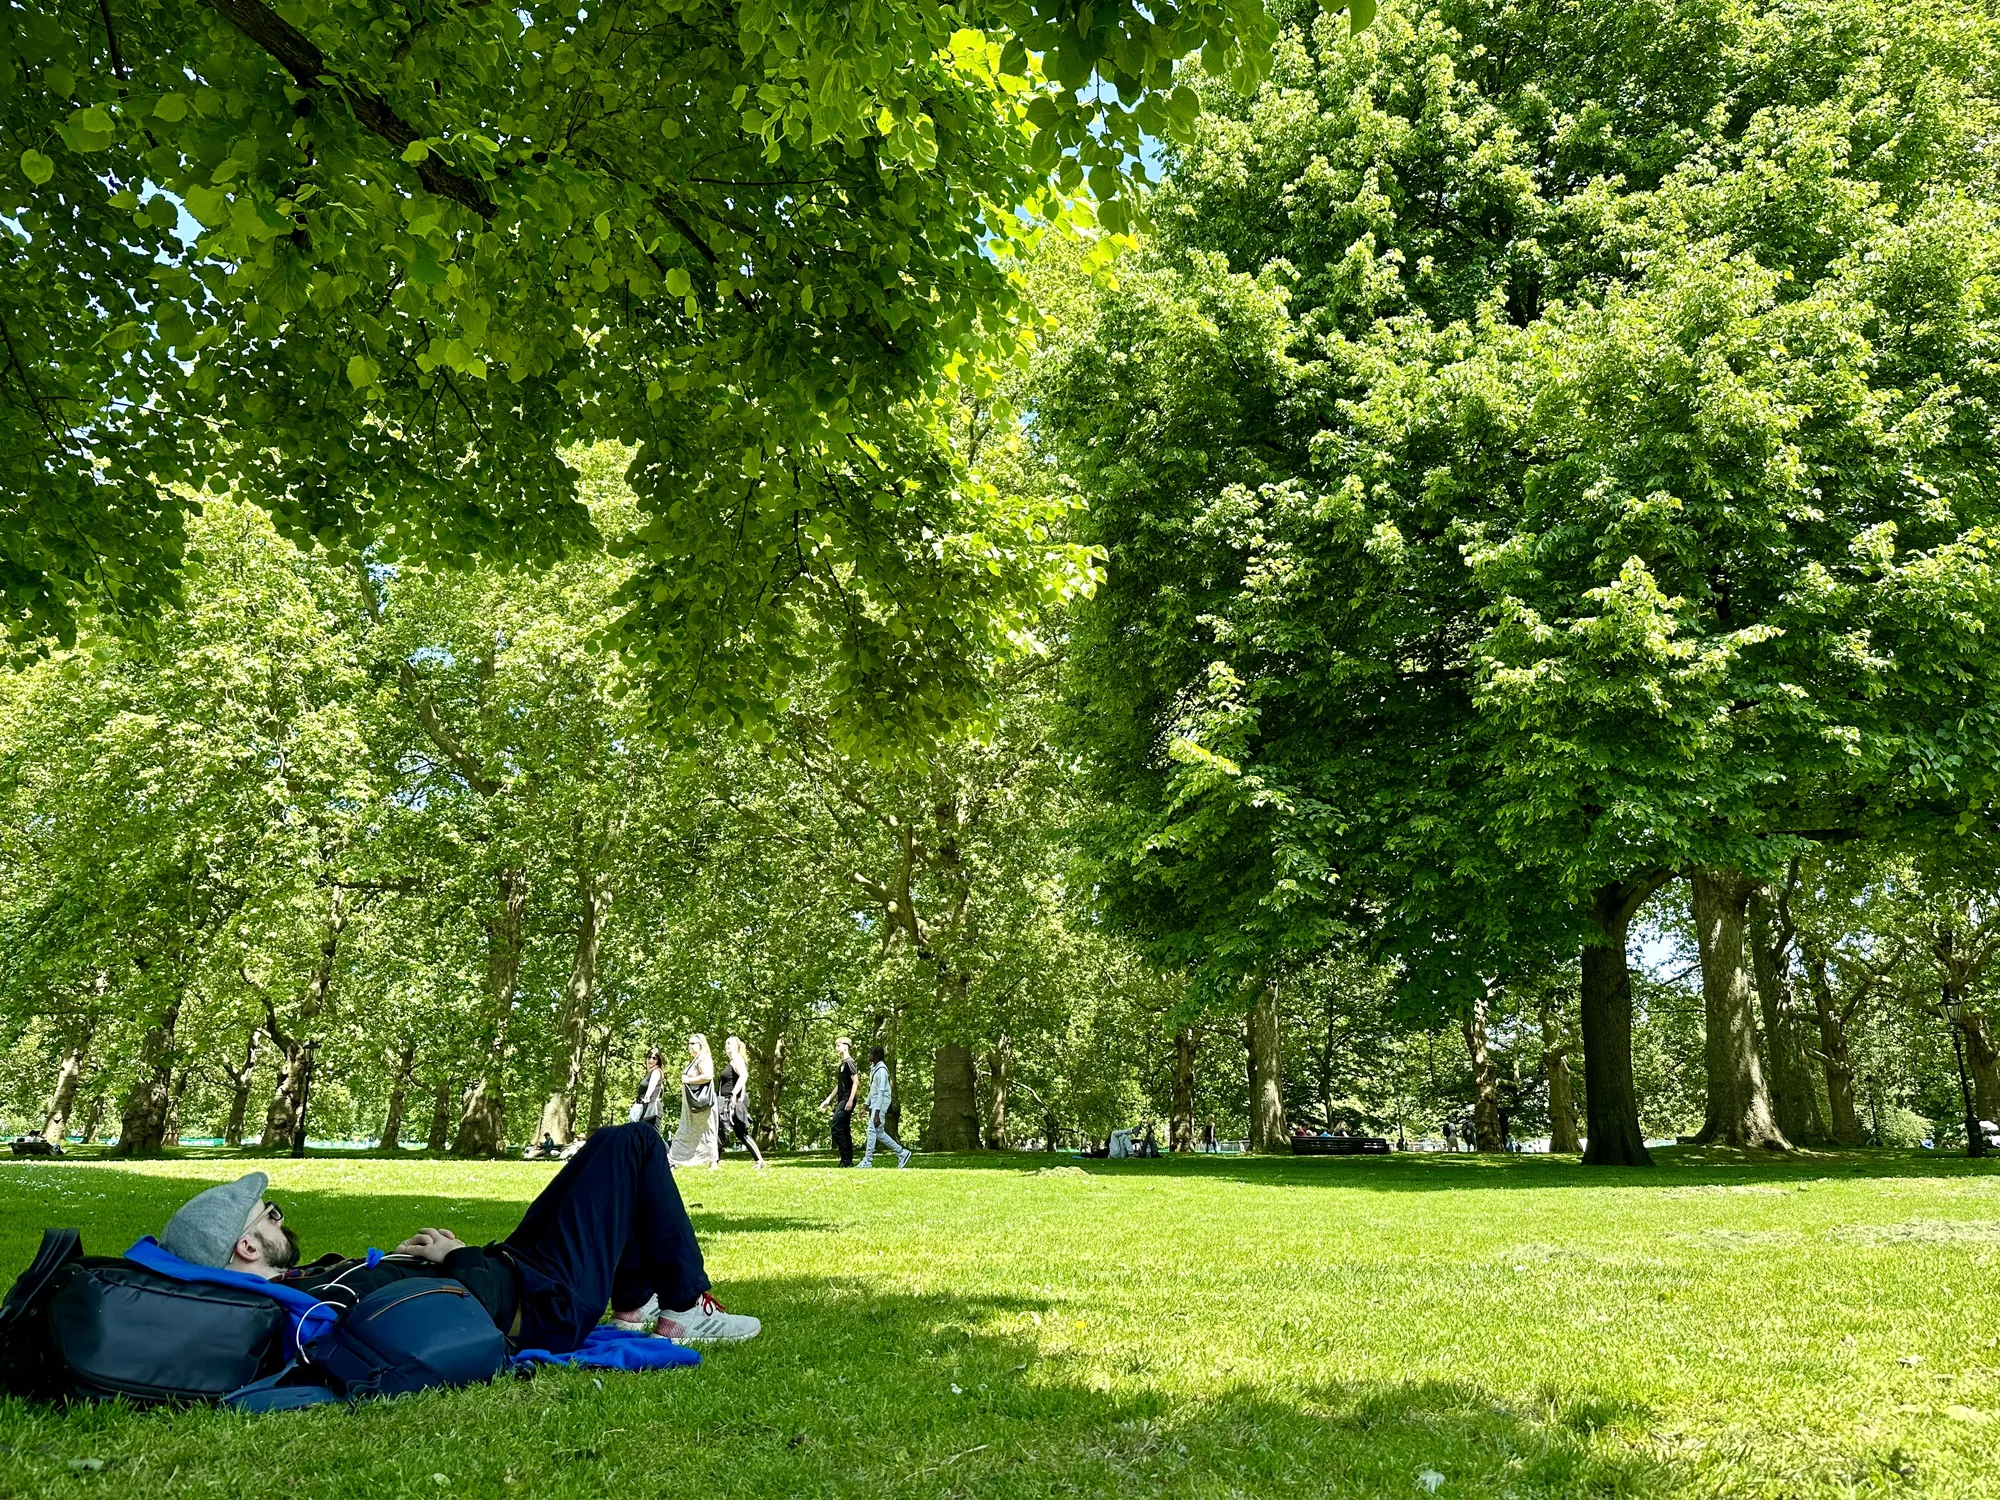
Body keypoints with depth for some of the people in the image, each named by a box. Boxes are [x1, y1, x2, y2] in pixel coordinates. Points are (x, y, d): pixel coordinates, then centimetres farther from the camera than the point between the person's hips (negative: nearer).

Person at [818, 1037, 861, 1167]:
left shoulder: (849, 1062, -9)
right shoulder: (842, 1064, 20)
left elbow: (856, 1082, -16)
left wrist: (850, 1101, -23)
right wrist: (828, 1099, 25)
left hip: (847, 1101, -10)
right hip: (841, 1101, 10)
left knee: (837, 1129, -14)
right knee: (845, 1131, 9)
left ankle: (845, 1159, -13)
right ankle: (849, 1161, 11)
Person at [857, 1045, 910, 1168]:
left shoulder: (881, 1070, -16)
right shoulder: (873, 1068, 13)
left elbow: (881, 1092, -21)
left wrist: (877, 1114, -23)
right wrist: (867, 1106, 19)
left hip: (881, 1105, -10)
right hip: (874, 1104, 10)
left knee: (872, 1130, -11)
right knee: (879, 1132, 11)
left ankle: (867, 1162, -9)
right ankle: (902, 1153, 18)